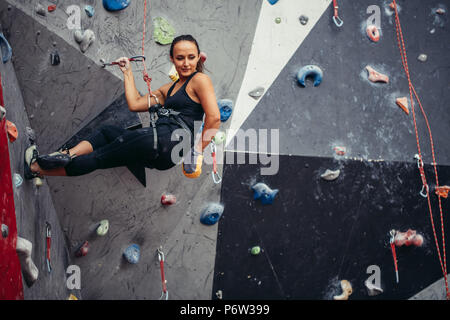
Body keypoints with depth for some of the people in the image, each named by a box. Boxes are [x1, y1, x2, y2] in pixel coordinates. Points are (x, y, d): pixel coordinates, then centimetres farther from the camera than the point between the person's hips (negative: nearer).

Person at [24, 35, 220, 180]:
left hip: (167, 141, -9)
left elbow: (214, 117, -12)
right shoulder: (169, 88, 24)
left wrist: (197, 152, -13)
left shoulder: (199, 80, 0)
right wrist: (127, 72, 22)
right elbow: (135, 104, 18)